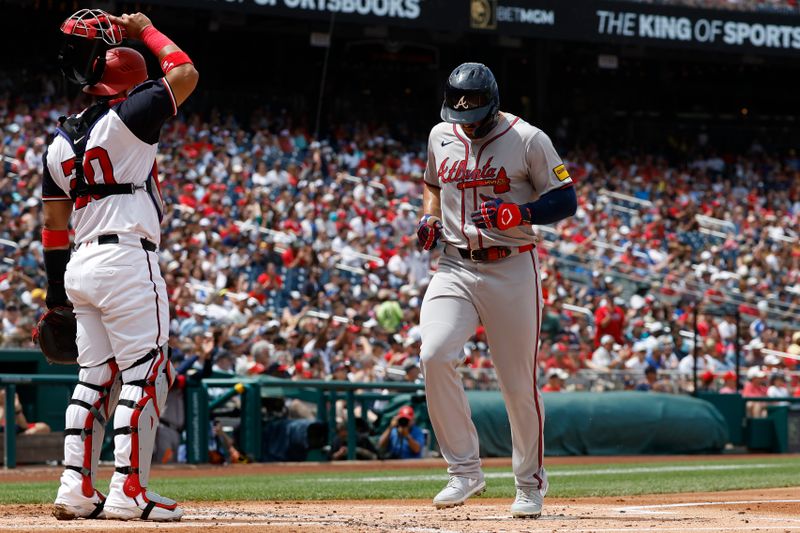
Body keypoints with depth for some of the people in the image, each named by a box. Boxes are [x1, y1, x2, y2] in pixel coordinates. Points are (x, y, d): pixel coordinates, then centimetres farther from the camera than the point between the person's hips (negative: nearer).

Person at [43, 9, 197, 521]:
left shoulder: (60, 143, 14)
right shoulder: (125, 119, -8)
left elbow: (54, 223, 15)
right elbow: (185, 74, -1)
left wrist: (56, 290, 18)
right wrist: (146, 31, 12)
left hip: (81, 264, 8)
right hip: (127, 260, -8)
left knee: (96, 377, 12)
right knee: (146, 374, -5)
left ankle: (76, 489, 8)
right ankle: (129, 492, -10)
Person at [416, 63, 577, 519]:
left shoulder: (528, 140, -6)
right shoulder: (441, 136, 9)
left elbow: (566, 200, -4)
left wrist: (517, 214, -21)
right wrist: (430, 217, 7)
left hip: (512, 270, -3)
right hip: (455, 266, 3)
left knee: (519, 381, 0)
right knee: (435, 356, -20)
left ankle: (530, 483, 20)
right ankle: (465, 471, -9)